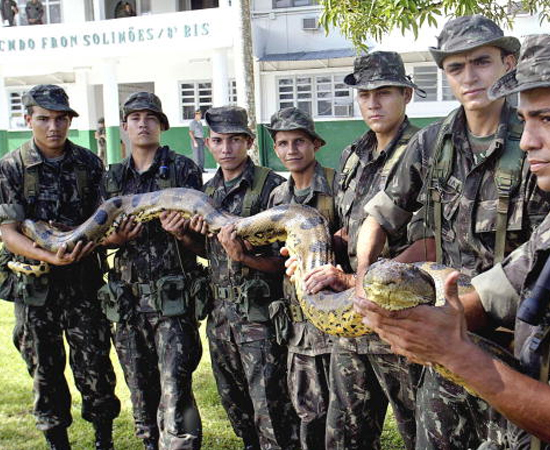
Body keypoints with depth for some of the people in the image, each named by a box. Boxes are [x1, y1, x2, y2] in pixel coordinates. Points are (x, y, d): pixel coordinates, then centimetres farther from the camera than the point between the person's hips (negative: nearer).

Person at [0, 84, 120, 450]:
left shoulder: (89, 164, 4)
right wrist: (49, 256, -26)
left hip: (84, 281, 1)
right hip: (34, 285, 0)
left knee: (95, 366, 2)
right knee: (45, 369, 11)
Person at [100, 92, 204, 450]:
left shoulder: (182, 169, 2)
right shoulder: (113, 177, 14)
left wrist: (179, 229, -23)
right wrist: (116, 238, -9)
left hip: (171, 297, -4)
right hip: (127, 296, 5)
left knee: (175, 389, -9)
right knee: (141, 390, 13)